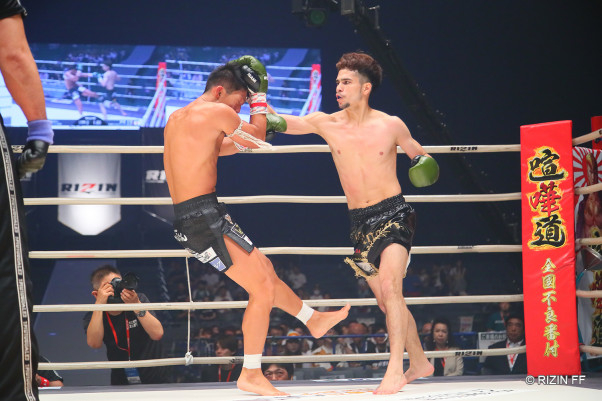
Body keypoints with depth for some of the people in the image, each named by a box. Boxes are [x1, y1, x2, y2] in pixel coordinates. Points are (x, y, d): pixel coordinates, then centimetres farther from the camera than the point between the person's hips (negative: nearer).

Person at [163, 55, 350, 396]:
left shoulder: (178, 117, 18)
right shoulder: (217, 112, -10)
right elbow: (256, 135, 4)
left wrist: (243, 140, 37)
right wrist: (259, 97, 13)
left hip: (187, 220, 10)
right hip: (205, 217, -10)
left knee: (264, 268, 24)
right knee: (262, 288, -5)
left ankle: (314, 320, 40)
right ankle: (251, 375, -1)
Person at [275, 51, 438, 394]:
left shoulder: (391, 126, -4)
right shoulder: (326, 124, 2)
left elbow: (418, 154, 10)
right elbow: (283, 122, -4)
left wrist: (425, 164, -12)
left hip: (394, 214, -4)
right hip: (361, 223, 4)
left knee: (389, 285, -25)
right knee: (387, 302, 10)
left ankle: (396, 368, -26)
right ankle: (420, 363, 27)